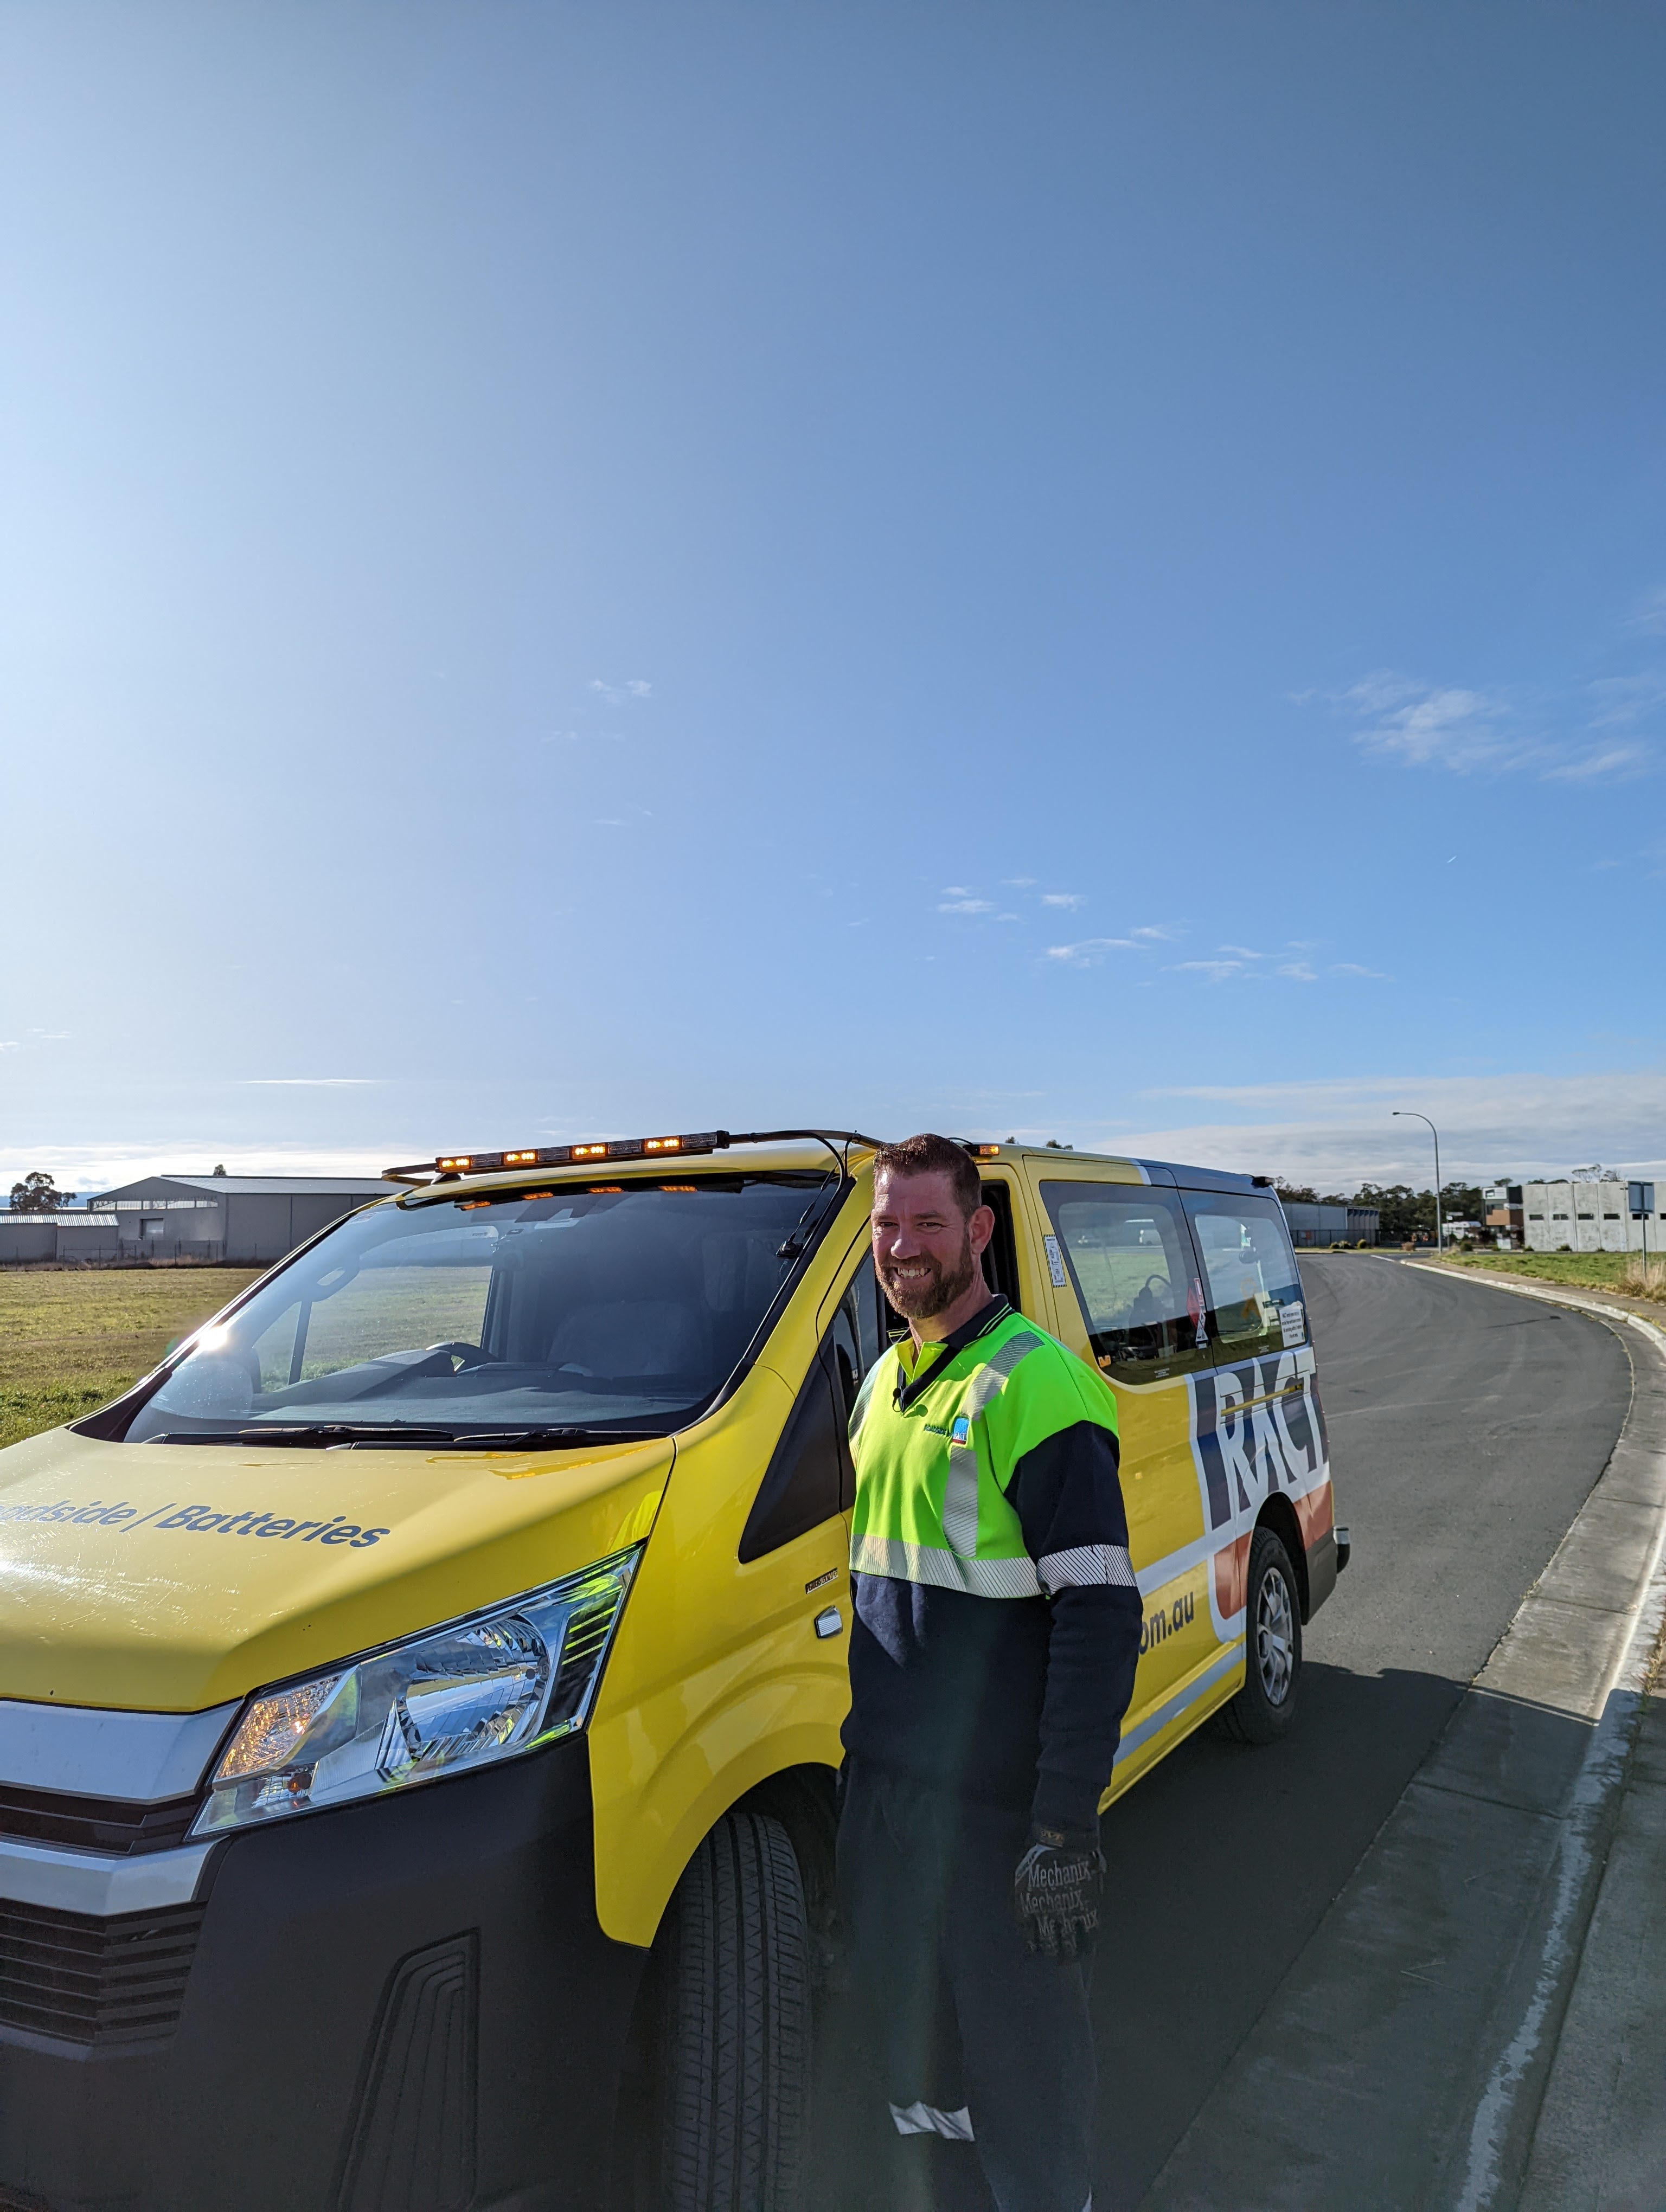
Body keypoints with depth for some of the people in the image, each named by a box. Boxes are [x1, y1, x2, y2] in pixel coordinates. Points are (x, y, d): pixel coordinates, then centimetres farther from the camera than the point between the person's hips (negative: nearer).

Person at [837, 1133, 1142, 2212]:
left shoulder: (1035, 1382, -17)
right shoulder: (884, 1380, 8)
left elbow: (1100, 1615, -20)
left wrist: (1067, 1828, -20)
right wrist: (860, 1740, 17)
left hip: (997, 1800, -7)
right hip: (880, 1779, 7)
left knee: (1023, 2048, 9)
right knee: (904, 2009, 23)